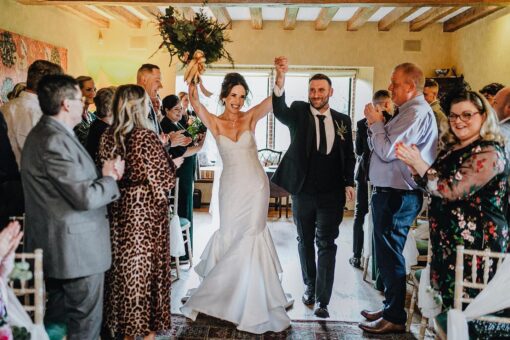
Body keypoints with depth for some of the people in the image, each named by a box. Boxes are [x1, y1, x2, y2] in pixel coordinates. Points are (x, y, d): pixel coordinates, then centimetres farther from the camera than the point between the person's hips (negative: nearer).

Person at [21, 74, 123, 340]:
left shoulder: (43, 133, 11)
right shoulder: (55, 140, -22)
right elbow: (86, 197, -24)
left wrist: (103, 173, -4)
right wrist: (110, 178, -6)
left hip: (56, 246, 10)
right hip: (76, 248, -10)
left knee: (58, 317, 22)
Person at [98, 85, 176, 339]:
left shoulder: (108, 136, -1)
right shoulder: (146, 136, -17)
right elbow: (163, 177, -14)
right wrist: (173, 161, 5)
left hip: (119, 210, 5)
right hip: (147, 211, -5)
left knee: (122, 264, 16)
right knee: (147, 266, 9)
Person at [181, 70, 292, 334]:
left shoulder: (251, 117, -2)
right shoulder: (215, 123, -1)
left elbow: (276, 97, -14)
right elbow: (196, 105, -20)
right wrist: (193, 80, -36)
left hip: (255, 186, 0)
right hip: (230, 187, 0)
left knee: (250, 237, 4)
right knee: (230, 236, 5)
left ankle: (251, 303, 24)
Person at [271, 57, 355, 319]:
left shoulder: (343, 120, 5)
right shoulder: (298, 113, -1)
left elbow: (349, 155, 10)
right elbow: (279, 110, -23)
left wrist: (349, 183, -1)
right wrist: (280, 77, -38)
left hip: (332, 194, 0)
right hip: (303, 192, 0)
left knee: (326, 245, 0)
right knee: (305, 242, 15)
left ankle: (322, 300, 7)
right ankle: (310, 287, 34)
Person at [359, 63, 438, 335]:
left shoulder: (416, 113, -16)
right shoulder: (408, 111, 15)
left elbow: (387, 151, -21)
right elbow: (385, 148, 14)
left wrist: (376, 123, -8)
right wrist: (376, 125, 3)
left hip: (397, 196, -10)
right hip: (390, 192, 10)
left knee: (390, 254, -1)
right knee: (386, 252, 18)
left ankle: (395, 318, 12)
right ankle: (390, 308, 32)